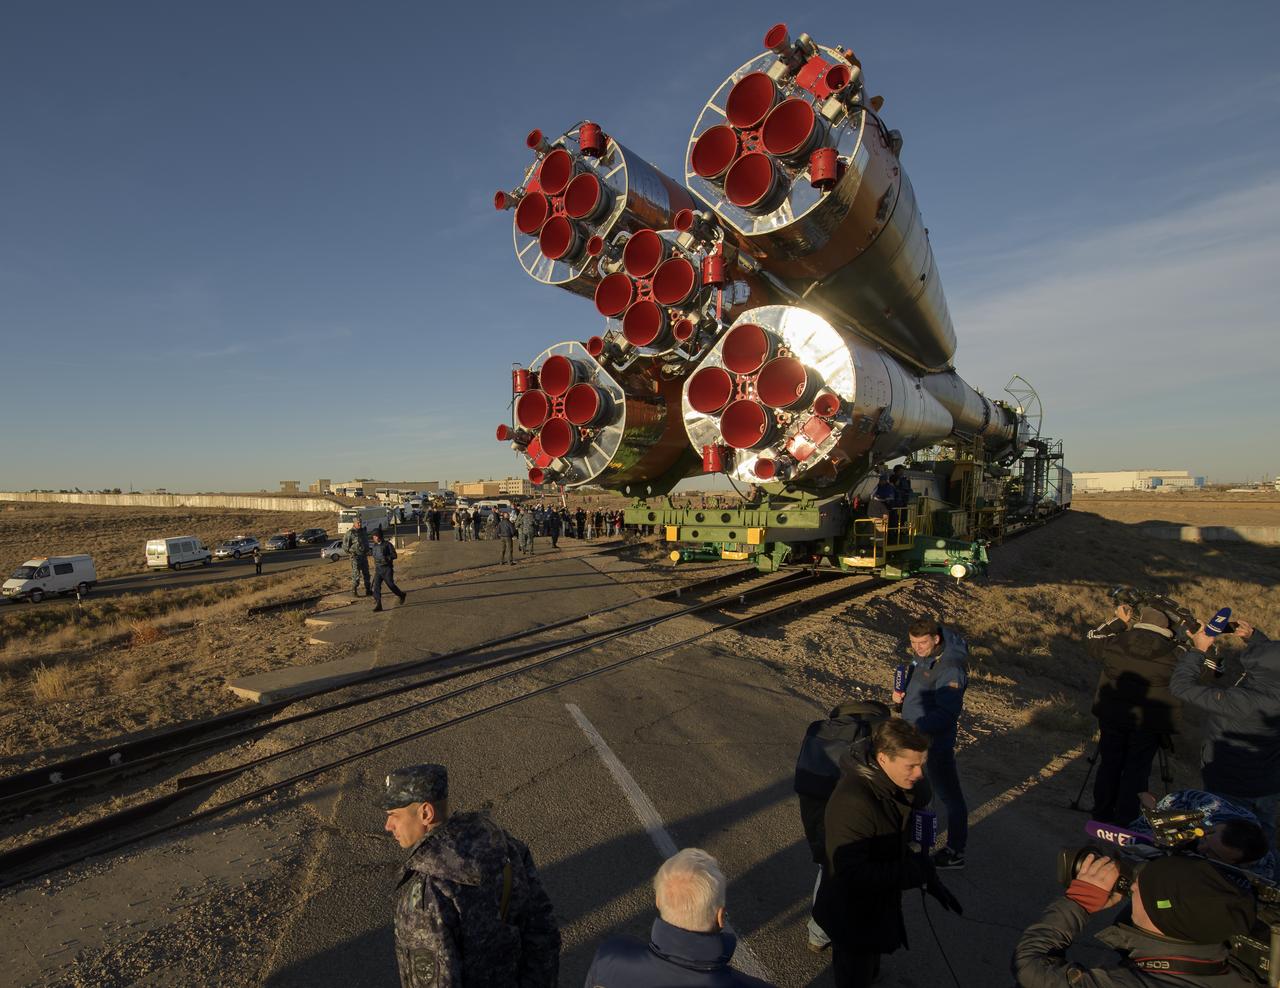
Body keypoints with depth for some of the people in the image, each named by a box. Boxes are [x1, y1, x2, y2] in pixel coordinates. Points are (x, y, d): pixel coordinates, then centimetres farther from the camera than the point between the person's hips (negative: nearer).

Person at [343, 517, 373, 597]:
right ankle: (354, 592, 4)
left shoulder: (363, 532, 9)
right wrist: (351, 553, -5)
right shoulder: (350, 533, -12)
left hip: (364, 556, 7)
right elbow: (345, 546, -9)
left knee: (366, 574, 9)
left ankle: (368, 591, 15)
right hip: (355, 557, -7)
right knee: (356, 575, -5)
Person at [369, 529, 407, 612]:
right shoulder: (374, 546, 11)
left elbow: (394, 555, -9)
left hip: (387, 568, -5)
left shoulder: (387, 545, -6)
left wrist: (386, 558, -24)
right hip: (378, 569, 5)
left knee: (390, 585, -5)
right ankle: (378, 604, -13)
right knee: (376, 586, -10)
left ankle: (401, 595, 23)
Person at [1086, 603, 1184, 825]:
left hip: (1112, 715, 2)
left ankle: (1102, 812, 25)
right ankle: (1127, 819, 15)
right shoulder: (1174, 654, -11)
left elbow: (1092, 639, 14)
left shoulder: (1115, 643, -7)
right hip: (1149, 723, -2)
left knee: (1109, 764, 14)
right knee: (1137, 769, 9)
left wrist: (1119, 621, 18)